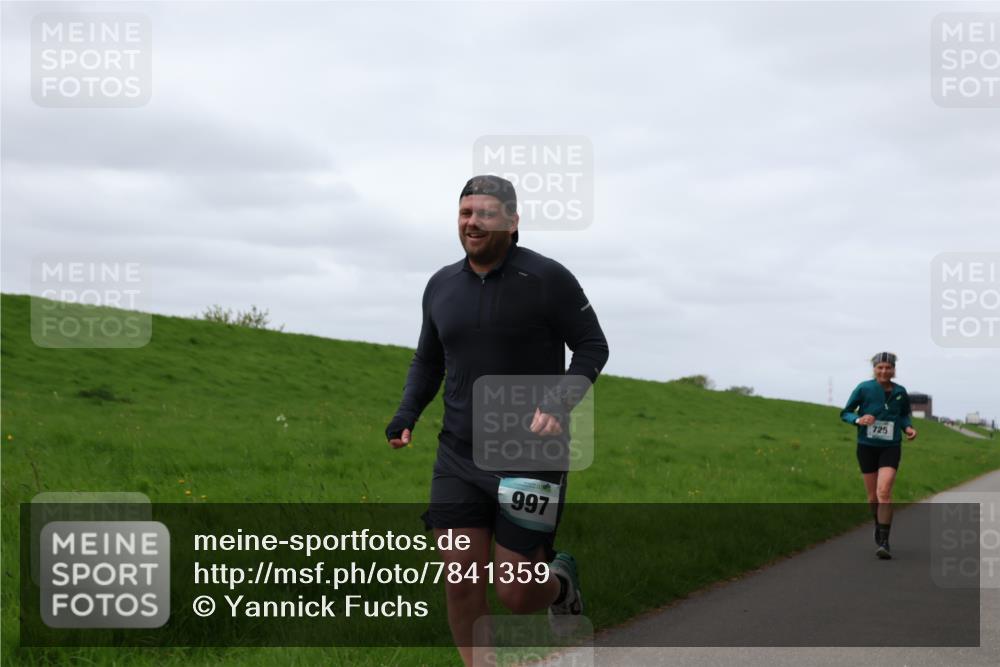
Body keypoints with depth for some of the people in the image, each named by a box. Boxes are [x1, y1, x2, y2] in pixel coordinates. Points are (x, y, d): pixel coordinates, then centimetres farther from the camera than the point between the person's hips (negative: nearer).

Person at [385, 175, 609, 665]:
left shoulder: (547, 278, -10)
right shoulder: (442, 286, 5)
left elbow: (592, 347, -4)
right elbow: (428, 362, 17)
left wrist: (560, 406, -21)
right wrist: (406, 414, -1)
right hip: (459, 458, 4)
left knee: (516, 594, -2)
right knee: (461, 586, -4)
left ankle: (560, 581, 34)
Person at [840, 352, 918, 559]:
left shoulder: (900, 392, -1)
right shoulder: (863, 389, -8)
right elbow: (845, 413, 0)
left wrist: (908, 427, -4)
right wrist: (858, 419, -20)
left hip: (890, 447, 0)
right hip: (867, 447, 0)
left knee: (884, 491, -18)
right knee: (873, 496, 9)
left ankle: (883, 542, -18)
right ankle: (879, 529, 37)